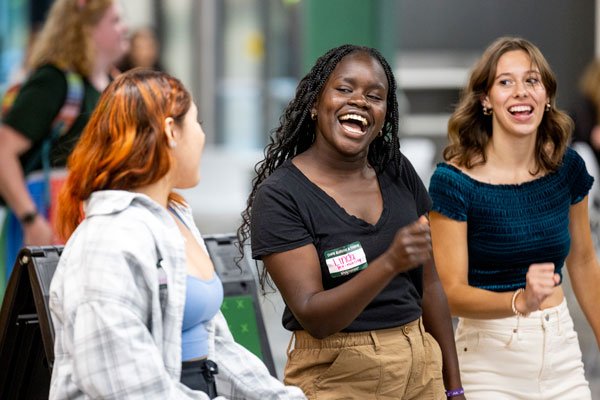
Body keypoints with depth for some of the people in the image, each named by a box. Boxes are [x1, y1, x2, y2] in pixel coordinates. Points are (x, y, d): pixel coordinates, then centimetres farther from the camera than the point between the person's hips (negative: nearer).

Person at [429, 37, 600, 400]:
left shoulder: (567, 169, 1)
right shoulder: (454, 181, -13)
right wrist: (521, 301, -31)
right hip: (491, 361, -4)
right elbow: (451, 293, -15)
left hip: (561, 353, 4)